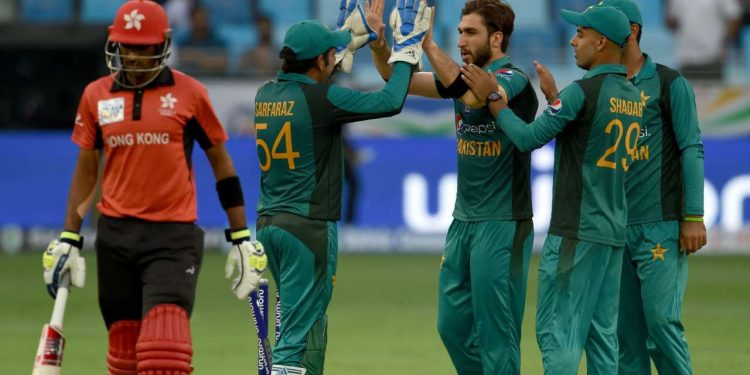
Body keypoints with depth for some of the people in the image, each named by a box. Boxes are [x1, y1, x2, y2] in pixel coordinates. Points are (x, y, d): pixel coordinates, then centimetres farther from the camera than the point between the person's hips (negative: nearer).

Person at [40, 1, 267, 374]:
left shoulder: (189, 93, -1)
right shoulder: (96, 95, 7)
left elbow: (221, 162, 6)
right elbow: (85, 171, 15)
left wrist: (241, 238, 5)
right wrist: (68, 238, 10)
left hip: (173, 234, -4)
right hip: (115, 235, 4)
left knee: (165, 343, -17)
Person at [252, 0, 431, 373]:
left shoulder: (266, 95, 8)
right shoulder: (321, 100, -15)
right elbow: (390, 101, -15)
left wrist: (348, 39, 35)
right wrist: (406, 48, -1)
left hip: (268, 223, 8)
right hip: (308, 227, -8)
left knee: (311, 326, 20)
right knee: (297, 332, -8)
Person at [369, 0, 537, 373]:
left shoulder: (514, 80, -12)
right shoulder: (465, 76, 11)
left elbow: (474, 95, -32)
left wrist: (428, 45, -33)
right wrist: (379, 45, -14)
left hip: (501, 225, -8)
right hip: (463, 221, 8)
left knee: (495, 332, -5)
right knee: (452, 326, 10)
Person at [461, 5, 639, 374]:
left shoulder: (583, 91, -14)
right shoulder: (633, 97, 11)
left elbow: (528, 138, -13)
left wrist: (492, 97, -2)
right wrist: (554, 96, 25)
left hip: (575, 233, -8)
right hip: (614, 233, 8)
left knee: (557, 329, -6)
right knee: (601, 333, 9)